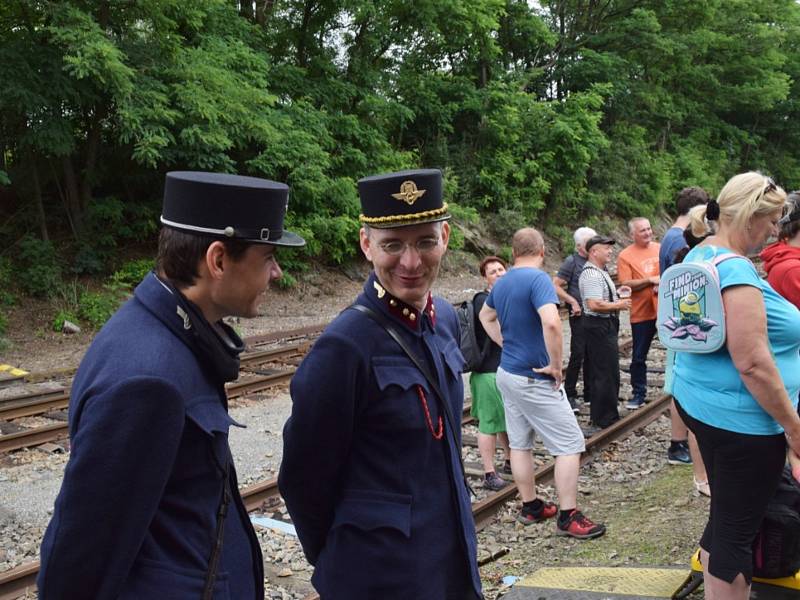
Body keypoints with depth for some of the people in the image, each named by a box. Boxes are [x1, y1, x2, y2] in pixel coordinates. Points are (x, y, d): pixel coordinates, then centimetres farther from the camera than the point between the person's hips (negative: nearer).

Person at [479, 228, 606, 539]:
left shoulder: (501, 283, 8)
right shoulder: (538, 279, -18)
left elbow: (486, 317, 27)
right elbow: (551, 323, -33)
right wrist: (556, 365, -21)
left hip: (507, 372, 9)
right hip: (534, 379, -8)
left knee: (519, 443, 16)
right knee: (570, 445, 0)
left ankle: (530, 507, 27)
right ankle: (568, 517, 3)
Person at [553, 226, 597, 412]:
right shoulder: (572, 262, -8)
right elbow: (555, 286, -10)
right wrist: (573, 302, -15)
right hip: (580, 315, -6)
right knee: (578, 354, -6)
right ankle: (570, 395, 3)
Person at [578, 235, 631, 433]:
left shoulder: (599, 271, 14)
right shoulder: (592, 275, -20)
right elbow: (594, 304, -29)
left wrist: (616, 292, 14)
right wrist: (618, 305, -17)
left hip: (604, 326, 11)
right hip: (600, 326, -11)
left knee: (598, 371, 17)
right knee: (607, 374, -6)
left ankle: (602, 415, 27)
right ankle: (604, 420, 1)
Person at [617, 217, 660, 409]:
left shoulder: (660, 248, 5)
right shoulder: (625, 256, -6)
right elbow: (626, 284, -13)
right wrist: (650, 280, -20)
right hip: (641, 313, -3)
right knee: (639, 356, 4)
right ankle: (638, 394, 16)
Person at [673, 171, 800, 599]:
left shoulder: (699, 256, 9)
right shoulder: (736, 271, -22)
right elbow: (752, 364, -26)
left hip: (701, 402, 10)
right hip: (739, 417, -10)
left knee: (724, 518, 23)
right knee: (738, 531, 2)